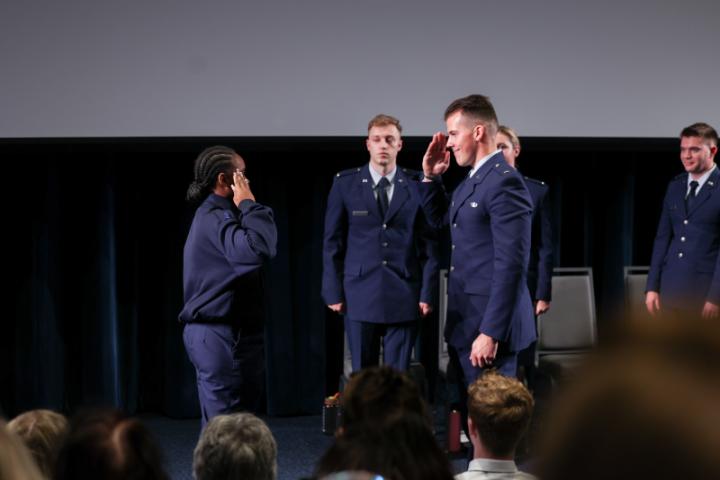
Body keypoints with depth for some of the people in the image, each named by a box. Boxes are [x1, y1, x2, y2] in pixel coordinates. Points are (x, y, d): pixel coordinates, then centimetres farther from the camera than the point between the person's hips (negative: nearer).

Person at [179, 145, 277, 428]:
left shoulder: (215, 214, 17)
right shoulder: (215, 216, -15)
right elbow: (257, 250, -29)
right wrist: (249, 204, -19)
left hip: (227, 332, 11)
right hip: (219, 333, -11)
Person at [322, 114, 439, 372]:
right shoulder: (345, 183, 3)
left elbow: (430, 242, 4)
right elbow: (332, 242, 5)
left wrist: (428, 292, -2)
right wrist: (333, 292, 0)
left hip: (404, 298, 0)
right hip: (359, 296, 0)